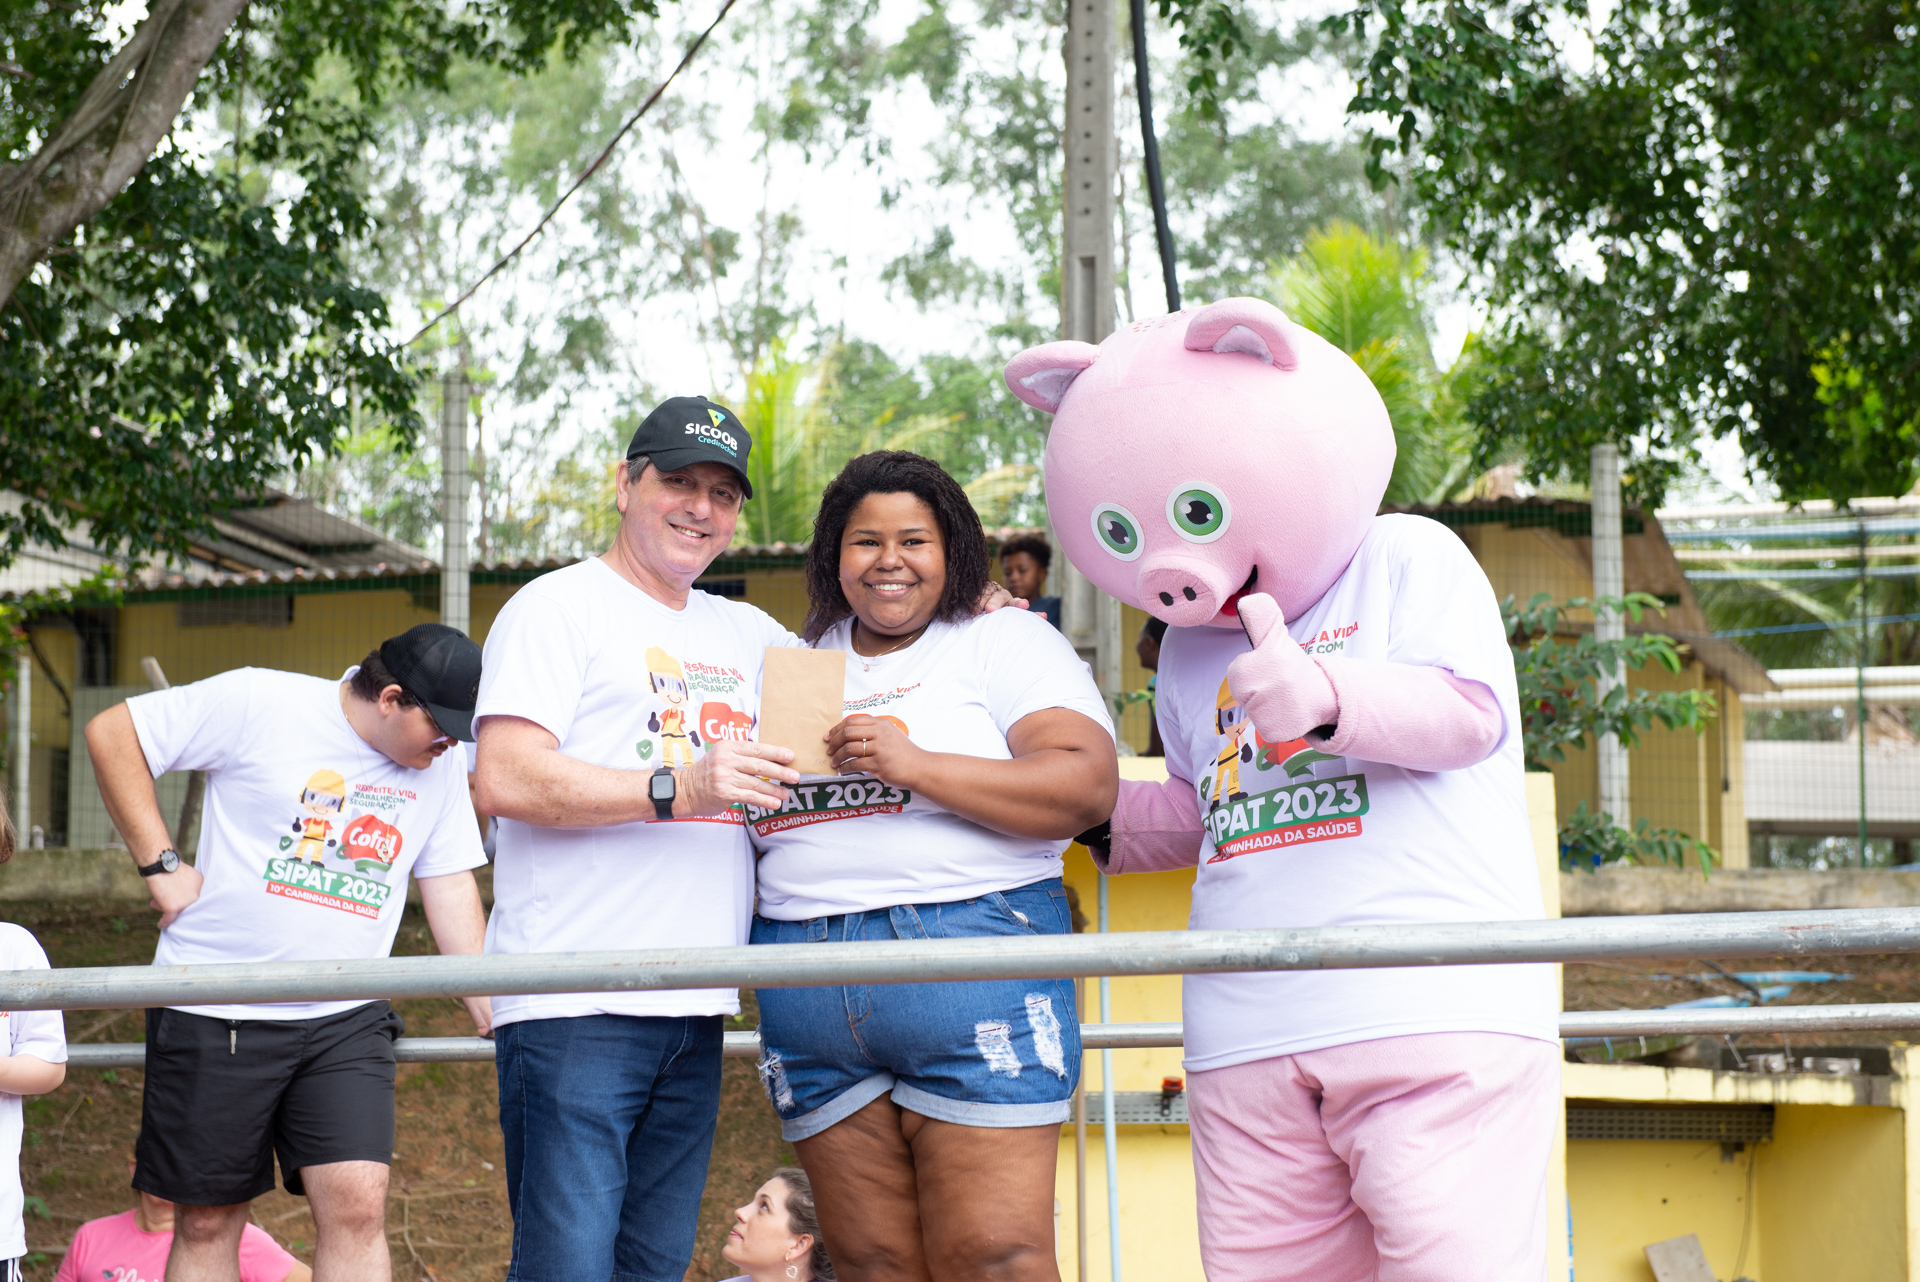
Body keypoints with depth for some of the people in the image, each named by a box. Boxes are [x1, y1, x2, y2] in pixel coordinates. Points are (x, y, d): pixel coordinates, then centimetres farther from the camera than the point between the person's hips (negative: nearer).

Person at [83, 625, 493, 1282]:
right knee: (208, 1222, 4)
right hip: (216, 1014, -3)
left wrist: (491, 1010, 6)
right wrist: (161, 863, -8)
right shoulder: (261, 703, -9)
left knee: (358, 1203, -13)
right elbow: (111, 732, -5)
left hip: (346, 1022, 3)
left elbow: (450, 884, 12)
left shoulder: (441, 762, 6)